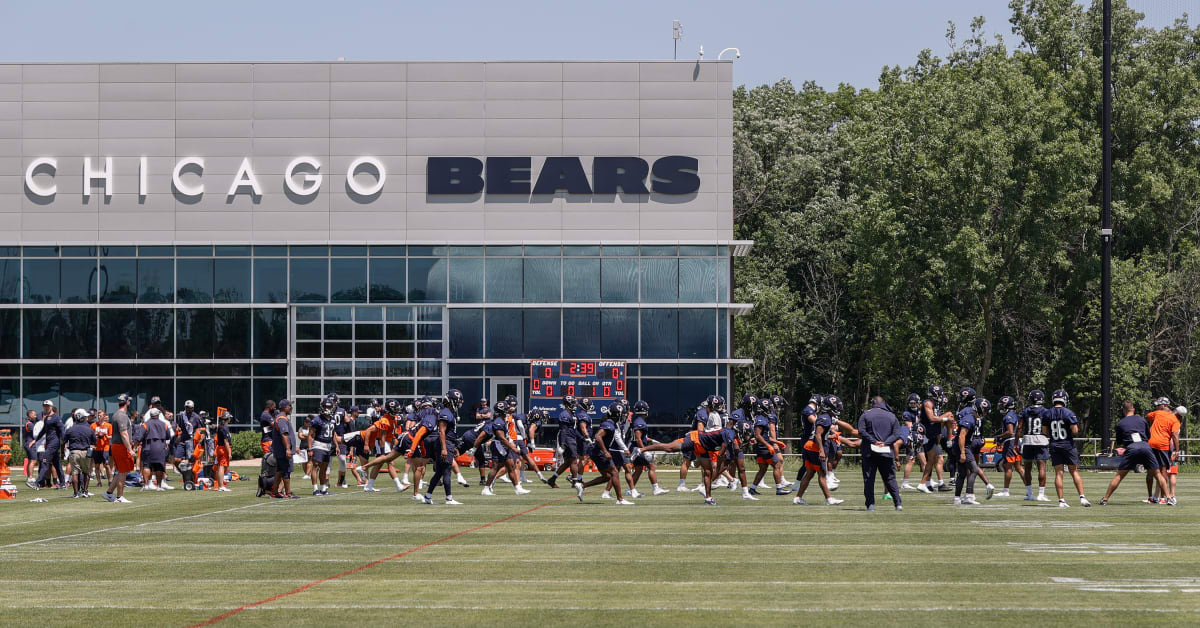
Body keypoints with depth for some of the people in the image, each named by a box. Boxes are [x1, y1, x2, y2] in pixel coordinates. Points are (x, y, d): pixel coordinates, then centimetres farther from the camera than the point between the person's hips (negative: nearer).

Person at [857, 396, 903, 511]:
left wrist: (874, 441, -10)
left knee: (869, 479, 2)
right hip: (886, 452, 2)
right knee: (890, 478, 10)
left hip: (869, 451, -2)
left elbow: (861, 431, -8)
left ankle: (870, 504, -3)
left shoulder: (865, 415, 3)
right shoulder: (892, 416, 9)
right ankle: (897, 503, 3)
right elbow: (896, 434, 2)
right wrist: (885, 443, -5)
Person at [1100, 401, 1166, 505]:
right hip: (1145, 446, 1)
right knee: (1157, 473, 11)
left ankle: (1105, 499, -2)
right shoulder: (1142, 420, 19)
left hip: (1131, 448, -1)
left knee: (1119, 476, 2)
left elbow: (1119, 443, 20)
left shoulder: (1120, 423, 15)